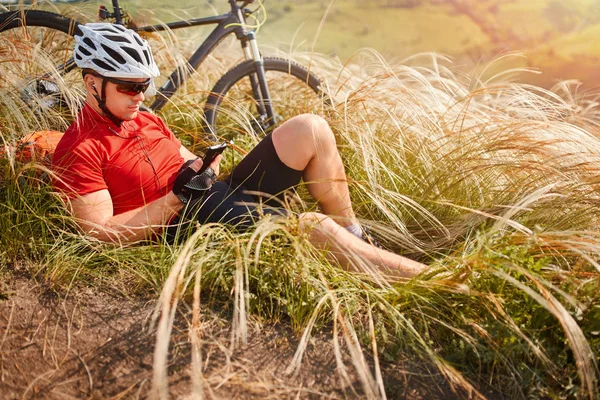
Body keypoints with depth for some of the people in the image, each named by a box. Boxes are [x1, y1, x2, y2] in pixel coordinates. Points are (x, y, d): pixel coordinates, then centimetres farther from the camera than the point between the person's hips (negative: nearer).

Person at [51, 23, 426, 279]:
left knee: (310, 129, -6)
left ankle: (352, 234, 4)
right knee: (315, 226, -28)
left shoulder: (146, 120, 17)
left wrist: (204, 165, -4)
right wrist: (177, 197, -20)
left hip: (226, 194, 9)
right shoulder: (79, 152, -9)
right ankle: (421, 276, -14)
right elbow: (102, 234, -16)